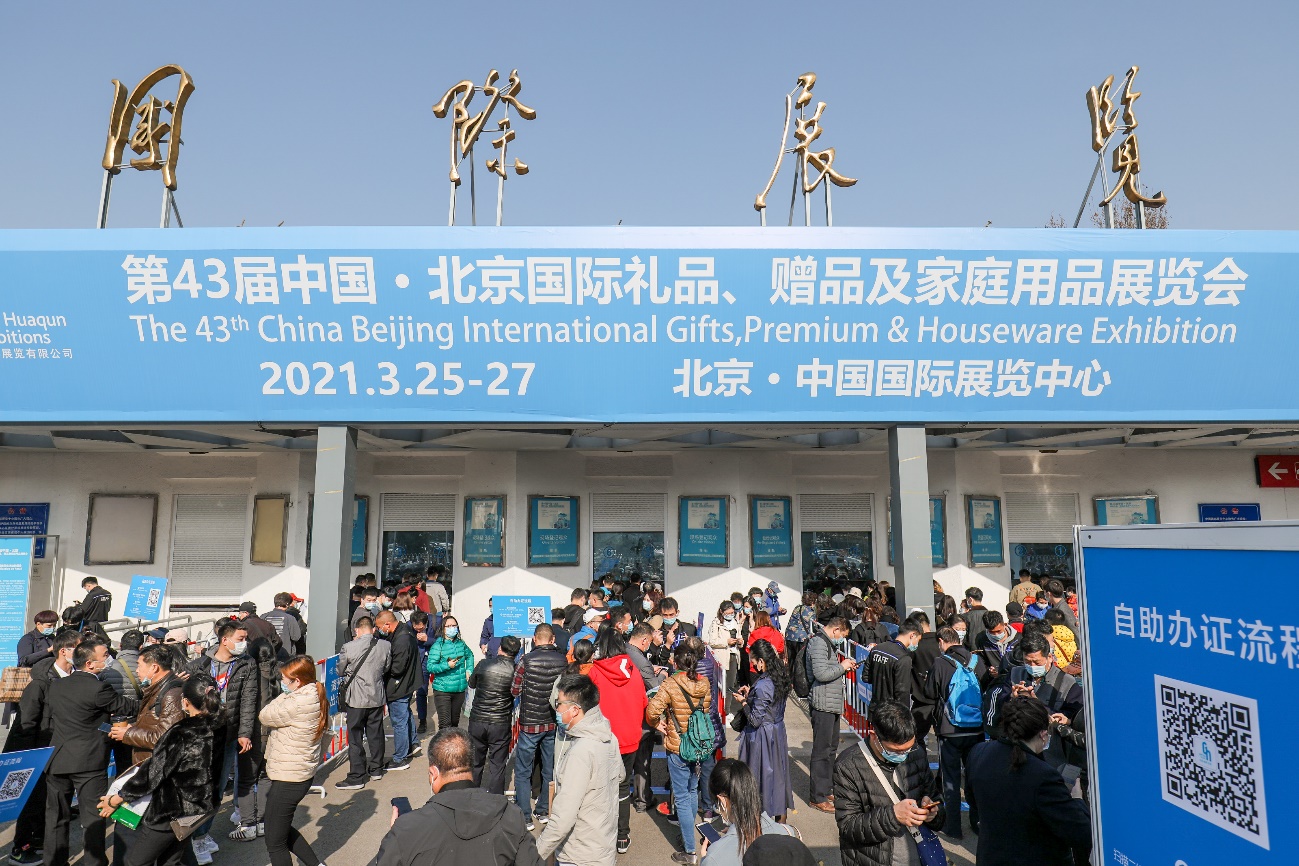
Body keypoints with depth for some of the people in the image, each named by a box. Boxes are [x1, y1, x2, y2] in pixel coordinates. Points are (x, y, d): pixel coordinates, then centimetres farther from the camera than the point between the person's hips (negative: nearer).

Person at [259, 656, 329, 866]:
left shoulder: (298, 704, -27)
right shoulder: (316, 698, 2)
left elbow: (265, 716, -15)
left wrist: (285, 695, -5)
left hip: (288, 779, -10)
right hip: (303, 774, 10)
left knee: (275, 842, 7)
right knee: (282, 828, 27)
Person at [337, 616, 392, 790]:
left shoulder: (348, 647, -15)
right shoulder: (385, 646, -6)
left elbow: (340, 671, -1)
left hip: (356, 697, -4)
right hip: (377, 696, 4)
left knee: (355, 736, 5)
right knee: (376, 733, 17)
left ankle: (356, 777, 8)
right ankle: (376, 769, 29)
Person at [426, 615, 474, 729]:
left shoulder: (461, 643, 6)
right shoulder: (438, 646, -11)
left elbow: (470, 655, 25)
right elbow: (430, 667, -15)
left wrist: (469, 670, 12)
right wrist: (447, 666, -25)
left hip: (460, 689, 6)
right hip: (443, 690, -5)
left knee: (455, 721, 19)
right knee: (445, 724, -9)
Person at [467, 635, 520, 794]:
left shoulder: (483, 664, -8)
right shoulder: (515, 670, -12)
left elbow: (471, 684, 10)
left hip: (477, 721, 2)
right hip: (501, 724, -2)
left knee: (475, 763, 19)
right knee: (497, 766, 10)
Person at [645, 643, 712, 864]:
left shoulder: (671, 684, -18)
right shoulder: (705, 684, -3)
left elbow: (652, 710, -23)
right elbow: (707, 711, 9)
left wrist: (656, 724, -4)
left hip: (677, 747, -5)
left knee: (682, 797, 4)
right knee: (693, 790, 23)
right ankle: (688, 832, 39)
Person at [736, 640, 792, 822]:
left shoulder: (762, 686, -28)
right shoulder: (779, 677, -2)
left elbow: (755, 720, -23)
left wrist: (744, 702, -9)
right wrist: (750, 695, 6)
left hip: (762, 737, -8)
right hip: (778, 731, 8)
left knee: (762, 774, 7)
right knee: (778, 771, 20)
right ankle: (781, 815, 34)